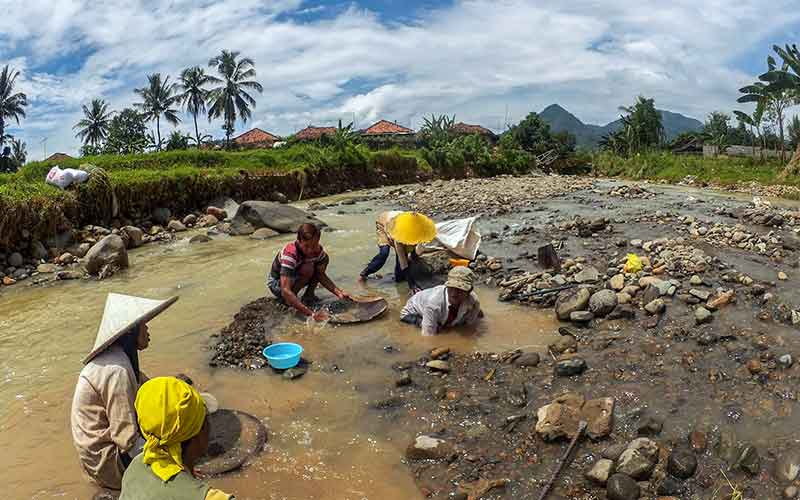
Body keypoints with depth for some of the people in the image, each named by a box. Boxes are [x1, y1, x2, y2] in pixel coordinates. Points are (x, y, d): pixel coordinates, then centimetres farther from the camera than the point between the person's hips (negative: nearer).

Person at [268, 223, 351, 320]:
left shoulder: (318, 250, -19)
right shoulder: (289, 254, -37)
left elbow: (321, 275, -10)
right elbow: (285, 291, -44)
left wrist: (339, 293, -28)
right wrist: (311, 313, -50)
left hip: (296, 277, 6)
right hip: (277, 283, -6)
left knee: (324, 259, -10)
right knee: (308, 269, -32)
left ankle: (308, 295, -3)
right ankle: (288, 300, -13)